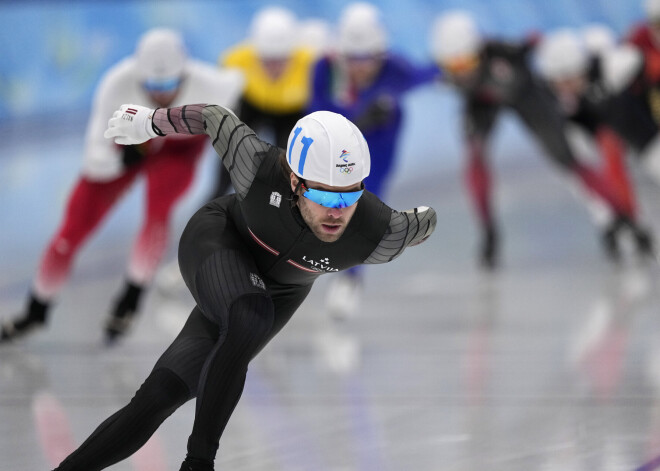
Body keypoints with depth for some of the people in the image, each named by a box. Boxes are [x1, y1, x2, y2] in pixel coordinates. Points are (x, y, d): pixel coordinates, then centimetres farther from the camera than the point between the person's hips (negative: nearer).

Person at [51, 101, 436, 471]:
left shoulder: (379, 234, -36)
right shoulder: (261, 168, -38)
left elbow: (423, 223, -12)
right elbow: (216, 118, -18)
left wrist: (423, 221, 14)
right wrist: (150, 122, 1)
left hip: (279, 287, 2)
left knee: (161, 394, -8)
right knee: (250, 322, -36)